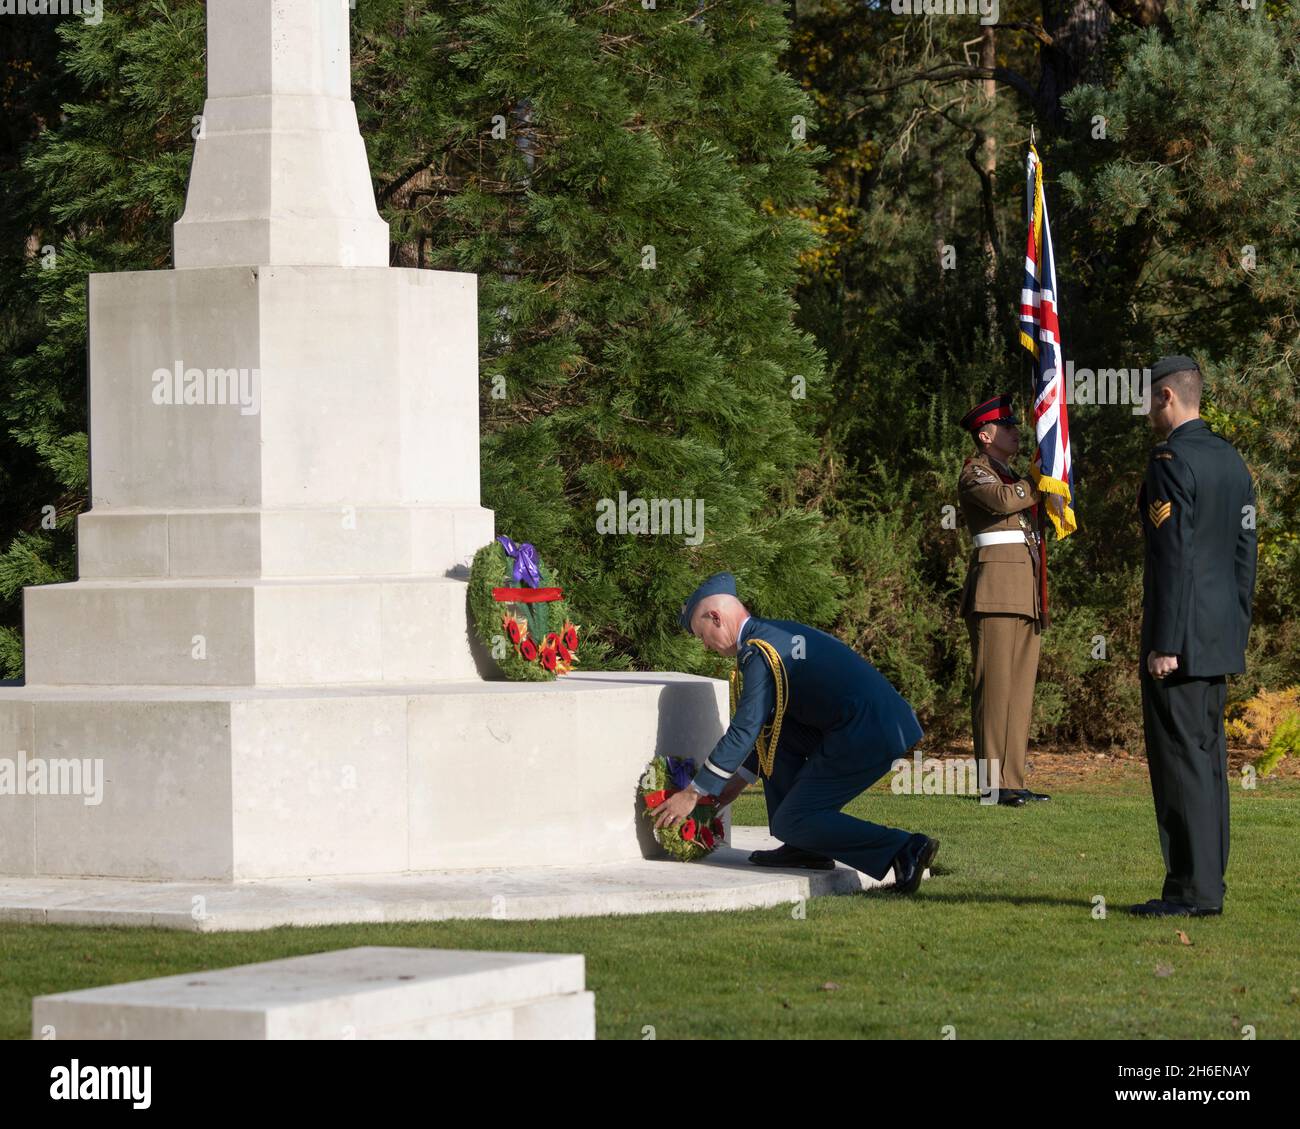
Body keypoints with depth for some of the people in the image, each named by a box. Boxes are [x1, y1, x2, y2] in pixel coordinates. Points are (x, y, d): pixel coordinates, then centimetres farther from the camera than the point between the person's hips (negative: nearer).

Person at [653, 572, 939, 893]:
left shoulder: (758, 653, -10)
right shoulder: (781, 632, 20)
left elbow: (743, 732, -13)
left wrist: (693, 794, -6)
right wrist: (740, 778, 30)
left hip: (863, 740, -9)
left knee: (789, 824, -3)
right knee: (773, 729, 19)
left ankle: (903, 850, -14)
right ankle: (805, 847, 17)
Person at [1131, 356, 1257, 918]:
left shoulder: (1171, 462, -14)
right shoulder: (1232, 461, 13)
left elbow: (1174, 559, -19)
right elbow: (1244, 555, 16)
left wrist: (1165, 644, -19)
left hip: (1180, 639, -9)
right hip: (1220, 639, 9)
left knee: (1180, 760, -7)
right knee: (1207, 756, 12)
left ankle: (1194, 889, -8)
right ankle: (1208, 883, 14)